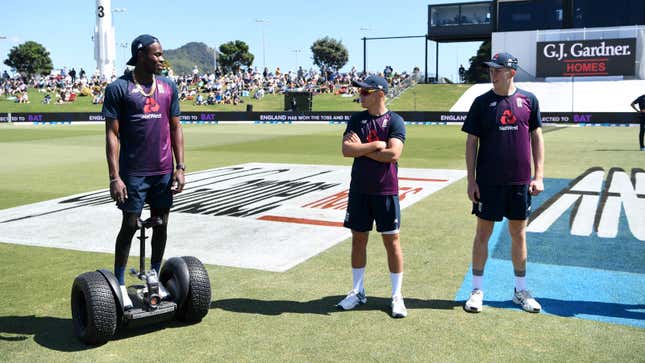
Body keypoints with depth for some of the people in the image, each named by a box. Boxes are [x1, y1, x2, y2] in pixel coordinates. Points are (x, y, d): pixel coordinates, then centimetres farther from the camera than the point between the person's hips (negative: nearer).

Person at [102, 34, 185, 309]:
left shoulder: (168, 87, 9)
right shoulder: (119, 88, -6)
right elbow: (112, 134, -8)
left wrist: (180, 167, 5)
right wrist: (114, 177, -14)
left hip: (164, 172, 5)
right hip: (133, 172, -5)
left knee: (161, 224, 11)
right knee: (129, 226, 1)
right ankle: (119, 285, 13)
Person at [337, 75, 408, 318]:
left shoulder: (395, 121, -5)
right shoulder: (356, 120, 7)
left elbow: (393, 154, -19)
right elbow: (346, 150, -6)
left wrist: (361, 148, -11)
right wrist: (375, 145, -13)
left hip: (386, 191, -4)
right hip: (359, 189, 4)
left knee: (391, 241, 2)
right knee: (358, 239, 10)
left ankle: (397, 296, 13)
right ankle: (358, 292, 24)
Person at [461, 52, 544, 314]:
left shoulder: (528, 100, 2)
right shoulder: (482, 102, -2)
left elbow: (536, 138, 6)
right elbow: (471, 142, -1)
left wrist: (538, 175, 0)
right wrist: (471, 180, -5)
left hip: (520, 181, 2)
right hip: (488, 182, -2)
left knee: (519, 234, 11)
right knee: (483, 232, 4)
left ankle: (521, 291, 24)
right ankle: (477, 290, 16)